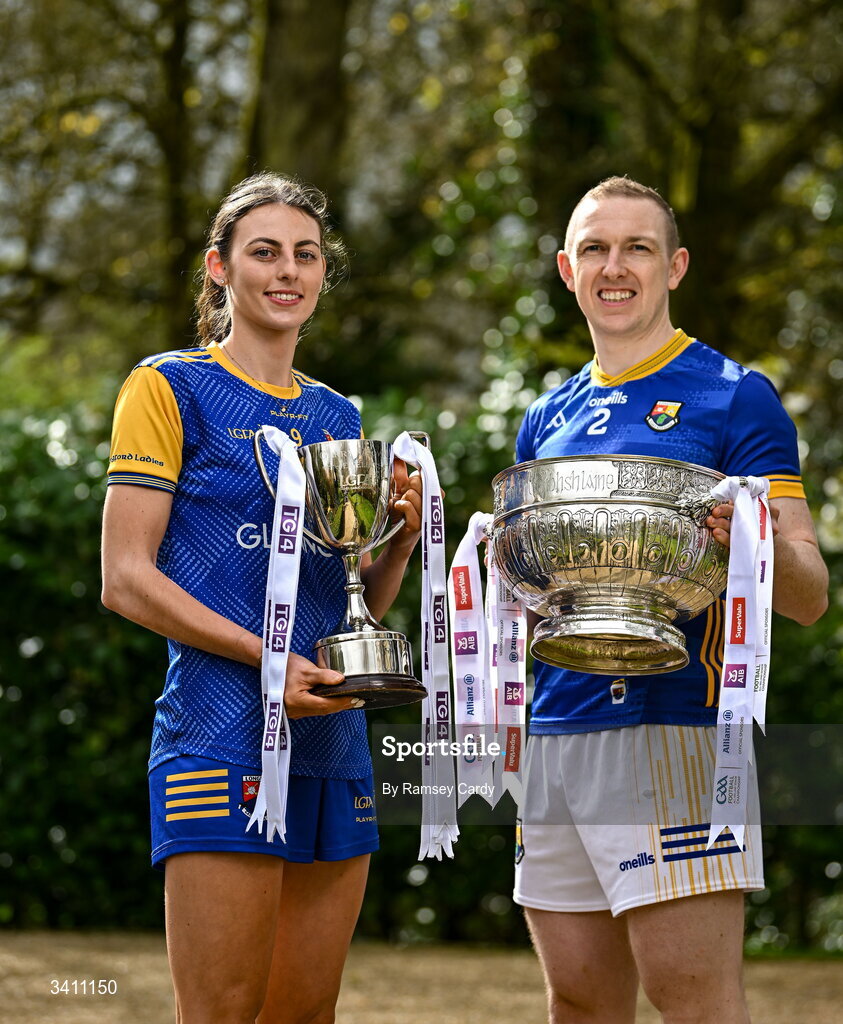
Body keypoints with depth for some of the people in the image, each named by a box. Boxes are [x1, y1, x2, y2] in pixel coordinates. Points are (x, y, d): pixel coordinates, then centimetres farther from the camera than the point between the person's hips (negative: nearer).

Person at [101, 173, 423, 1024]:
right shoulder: (170, 388, 0)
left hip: (333, 743, 7)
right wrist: (265, 656, -17)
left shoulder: (337, 418, 19)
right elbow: (124, 580, -7)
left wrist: (401, 541, 1)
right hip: (220, 732, -6)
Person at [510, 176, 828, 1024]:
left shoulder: (731, 398, 0)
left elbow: (808, 598, -7)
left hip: (673, 727, -6)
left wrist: (760, 544, -26)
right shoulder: (546, 421, 17)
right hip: (555, 732, 6)